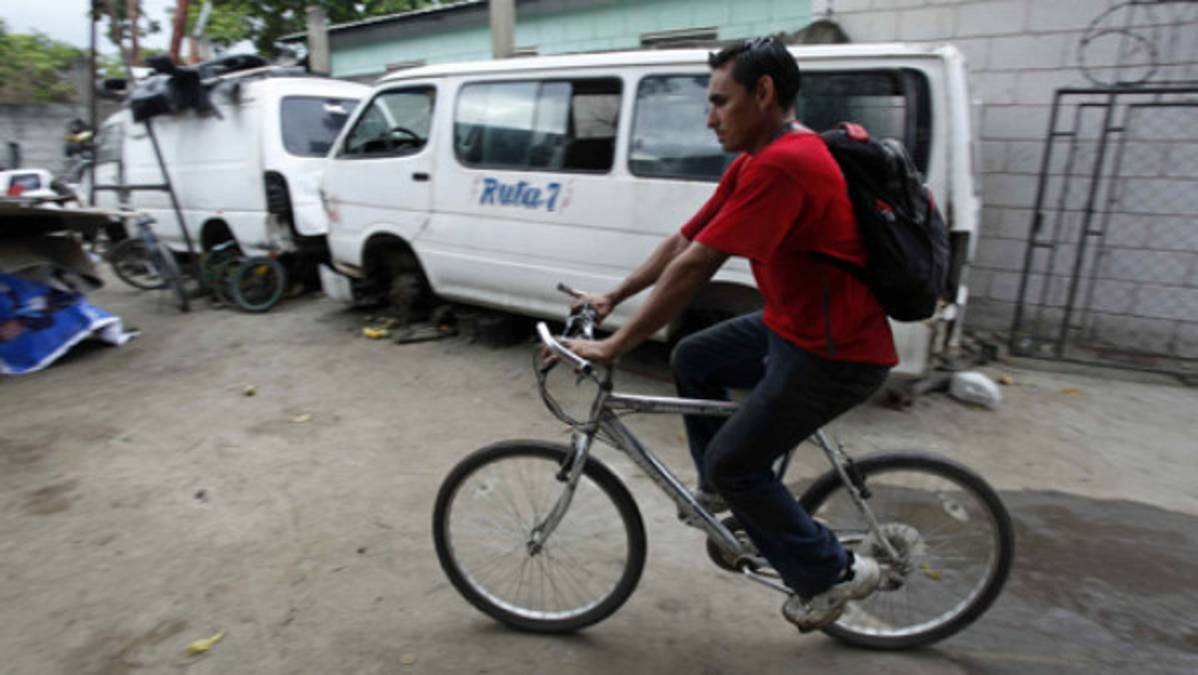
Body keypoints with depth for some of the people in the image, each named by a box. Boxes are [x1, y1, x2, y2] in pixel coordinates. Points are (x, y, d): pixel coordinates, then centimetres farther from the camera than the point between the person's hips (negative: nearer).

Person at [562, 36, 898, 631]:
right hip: (792, 324, 10)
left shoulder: (782, 164, -25)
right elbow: (682, 242, 11)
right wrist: (612, 297, 13)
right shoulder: (752, 163, 7)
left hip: (836, 352, -9)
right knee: (692, 359, 16)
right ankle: (722, 491, 30)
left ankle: (833, 575, 18)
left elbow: (693, 268, -27)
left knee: (731, 463, -2)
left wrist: (614, 347, -21)